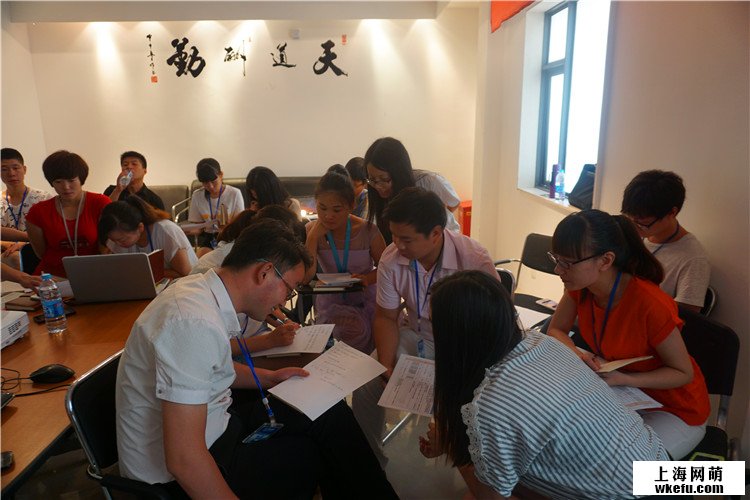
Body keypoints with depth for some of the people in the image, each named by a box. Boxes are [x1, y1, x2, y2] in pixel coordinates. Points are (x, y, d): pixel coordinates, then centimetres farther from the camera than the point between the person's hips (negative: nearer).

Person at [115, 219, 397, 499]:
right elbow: (183, 459, -31)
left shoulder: (202, 288, -3)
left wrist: (269, 378, 8)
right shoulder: (196, 323, -32)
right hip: (174, 476, -8)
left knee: (328, 411, 4)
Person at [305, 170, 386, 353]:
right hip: (331, 302, 0)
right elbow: (306, 277, -14)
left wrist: (368, 278, -20)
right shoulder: (312, 231, -5)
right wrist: (314, 236, -18)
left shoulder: (367, 231, -10)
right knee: (357, 330, -31)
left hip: (366, 299, 1)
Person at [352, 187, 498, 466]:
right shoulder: (391, 260, -14)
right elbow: (386, 317, -1)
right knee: (365, 387, -13)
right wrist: (386, 366, -15)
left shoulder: (474, 260, -24)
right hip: (415, 336, 3)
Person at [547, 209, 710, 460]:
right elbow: (556, 331, 1)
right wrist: (578, 354, -20)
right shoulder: (579, 285, -14)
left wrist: (622, 379, -31)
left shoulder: (651, 305, -32)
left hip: (674, 410, -5)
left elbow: (683, 372, -17)